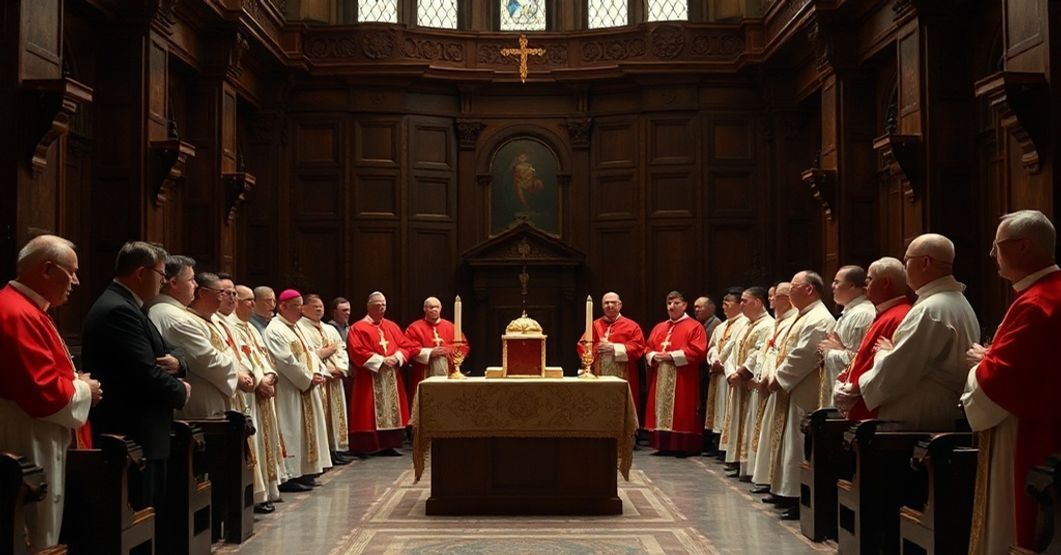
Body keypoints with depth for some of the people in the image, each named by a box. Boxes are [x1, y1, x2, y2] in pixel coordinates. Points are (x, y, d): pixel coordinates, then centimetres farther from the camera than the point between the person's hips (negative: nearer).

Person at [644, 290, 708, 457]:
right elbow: (648, 348, 17)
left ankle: (684, 446, -3)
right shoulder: (659, 328, 18)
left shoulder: (694, 327, -2)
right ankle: (663, 445, 9)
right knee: (661, 412, 5)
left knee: (681, 413, -7)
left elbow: (697, 351, -13)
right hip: (660, 379, 6)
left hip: (683, 380, -6)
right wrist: (653, 356, -7)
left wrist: (672, 356, -17)